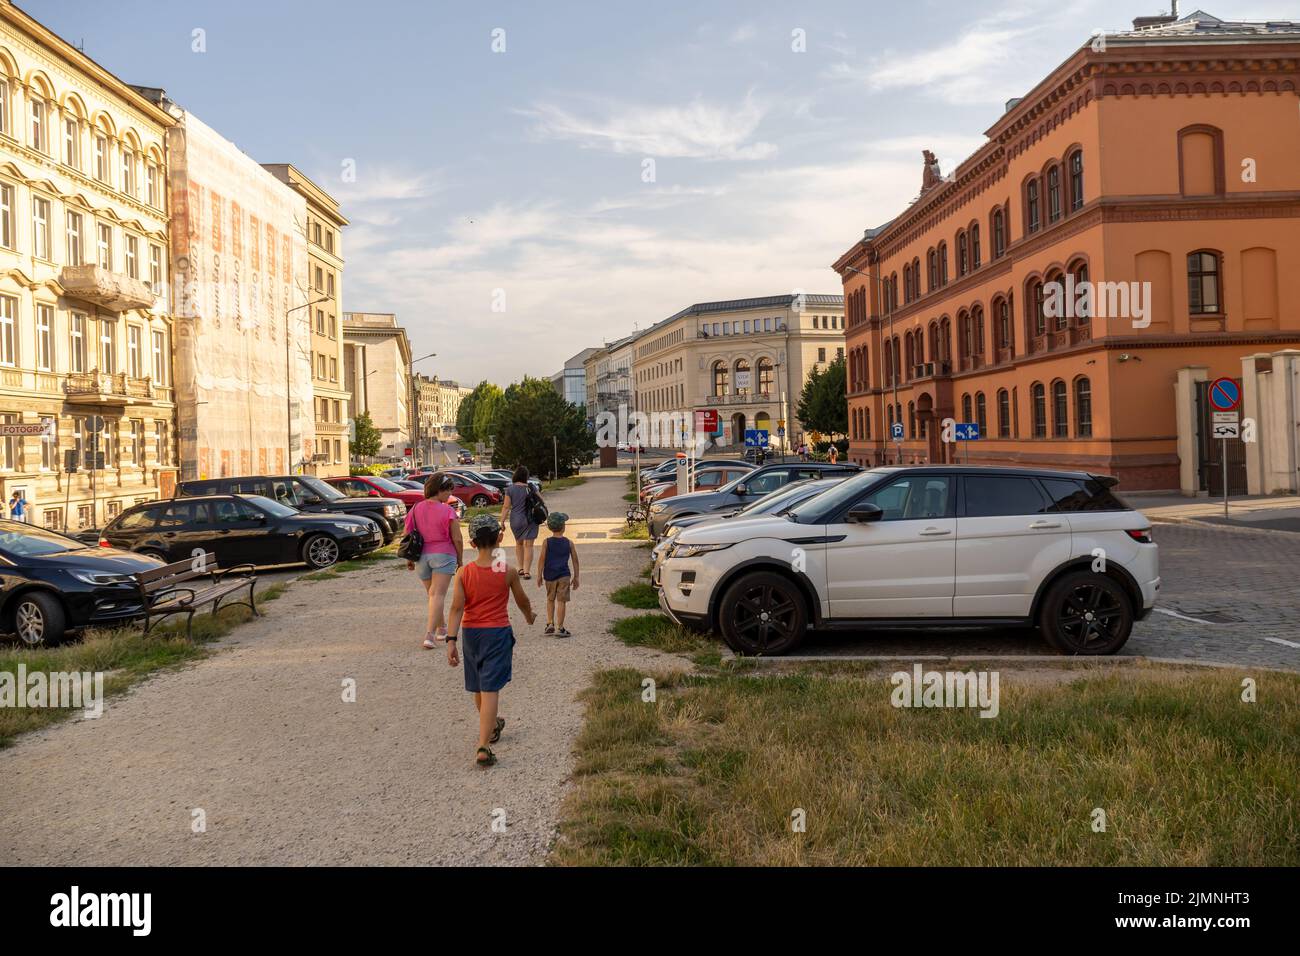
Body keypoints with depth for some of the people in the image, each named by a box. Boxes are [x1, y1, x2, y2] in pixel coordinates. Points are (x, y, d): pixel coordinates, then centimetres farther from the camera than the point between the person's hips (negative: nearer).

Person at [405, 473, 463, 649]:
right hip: (443, 555, -5)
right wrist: (460, 560, 4)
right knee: (438, 595, -8)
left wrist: (409, 559, 17)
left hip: (422, 556, 5)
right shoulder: (448, 511, -10)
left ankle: (441, 629, 34)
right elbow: (457, 539, -9)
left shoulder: (416, 509, 3)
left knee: (432, 594, 21)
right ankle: (430, 634, -19)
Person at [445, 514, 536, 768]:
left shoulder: (463, 573, -6)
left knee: (478, 687, 20)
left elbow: (457, 608, -12)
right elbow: (522, 600, 6)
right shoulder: (508, 571, -8)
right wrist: (530, 616, 26)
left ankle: (491, 727, 44)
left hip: (470, 633, 3)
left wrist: (451, 641, -13)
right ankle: (483, 747, -14)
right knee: (490, 689, -5)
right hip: (498, 633, -3)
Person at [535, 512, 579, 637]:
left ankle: (550, 624, 17)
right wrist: (576, 577, 11)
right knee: (561, 601, 0)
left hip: (549, 575, 1)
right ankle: (559, 628, -1)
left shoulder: (546, 542, -4)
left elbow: (541, 559, -6)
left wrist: (539, 575, 2)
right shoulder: (569, 543, -1)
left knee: (550, 599, 19)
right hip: (564, 575, -1)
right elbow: (575, 561, 3)